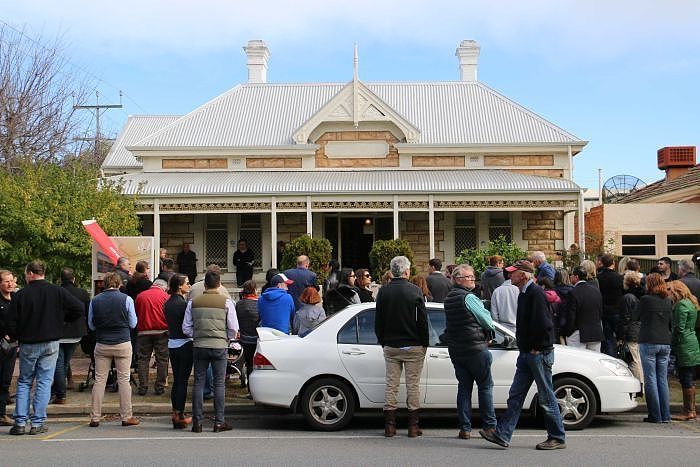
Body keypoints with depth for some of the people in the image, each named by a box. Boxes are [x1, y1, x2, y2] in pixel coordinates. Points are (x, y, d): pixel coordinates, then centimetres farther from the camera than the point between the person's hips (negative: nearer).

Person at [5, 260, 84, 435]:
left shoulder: (21, 295, -6)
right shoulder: (57, 292, -3)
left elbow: (11, 323, -5)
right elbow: (80, 309, -5)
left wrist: (17, 337, 13)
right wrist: (62, 319, 9)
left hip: (27, 345, 0)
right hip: (51, 344, 0)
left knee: (24, 382, 11)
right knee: (44, 382, 4)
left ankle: (20, 422, 6)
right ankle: (37, 423, 2)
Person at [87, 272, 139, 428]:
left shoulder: (95, 300, 0)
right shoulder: (126, 299, -5)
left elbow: (91, 325, 8)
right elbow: (133, 324, 1)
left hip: (102, 345, 2)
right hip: (122, 344, -2)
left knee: (99, 380, 6)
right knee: (123, 380, 3)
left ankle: (95, 417, 7)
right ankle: (126, 416, 6)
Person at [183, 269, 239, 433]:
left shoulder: (193, 302, 3)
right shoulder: (226, 302, -2)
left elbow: (186, 328, 3)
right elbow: (233, 329, -2)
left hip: (199, 346, 2)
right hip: (219, 346, -2)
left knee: (198, 383, 7)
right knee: (219, 383, 4)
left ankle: (197, 422, 7)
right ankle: (219, 422, 5)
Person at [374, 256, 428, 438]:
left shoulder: (383, 291, 0)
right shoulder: (415, 291, -9)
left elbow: (378, 322, 5)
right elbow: (423, 321, -6)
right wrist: (424, 344, 4)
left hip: (390, 347, 3)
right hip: (413, 347, -3)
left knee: (391, 385, 8)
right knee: (413, 385, 5)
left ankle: (389, 425, 8)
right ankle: (413, 426, 6)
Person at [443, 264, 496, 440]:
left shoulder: (448, 299, 9)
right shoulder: (469, 297, -15)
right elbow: (487, 321, -11)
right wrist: (488, 334, 11)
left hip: (455, 349, 7)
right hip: (476, 348, -7)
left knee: (464, 387, 9)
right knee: (485, 386, 4)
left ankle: (465, 428, 8)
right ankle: (490, 426, 8)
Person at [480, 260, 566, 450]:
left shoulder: (536, 293, -16)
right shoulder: (524, 294, 14)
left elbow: (544, 324, -24)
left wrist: (536, 348, -16)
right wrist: (525, 348, 13)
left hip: (539, 354, -10)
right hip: (526, 353, 10)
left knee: (546, 398, 0)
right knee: (515, 396, 8)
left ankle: (558, 438, 11)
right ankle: (502, 434, 10)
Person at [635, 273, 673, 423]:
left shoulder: (645, 299, -9)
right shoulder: (669, 301, 7)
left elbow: (635, 318, 4)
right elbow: (671, 323, 14)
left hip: (649, 343, -5)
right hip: (665, 343, 5)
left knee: (650, 379, 0)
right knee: (663, 380, 10)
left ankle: (655, 415, 0)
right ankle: (665, 415, 11)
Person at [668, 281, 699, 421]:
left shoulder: (681, 305, -14)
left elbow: (679, 328, -19)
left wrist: (673, 344, -11)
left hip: (684, 346, -10)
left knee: (686, 380, -5)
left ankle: (689, 412, -1)